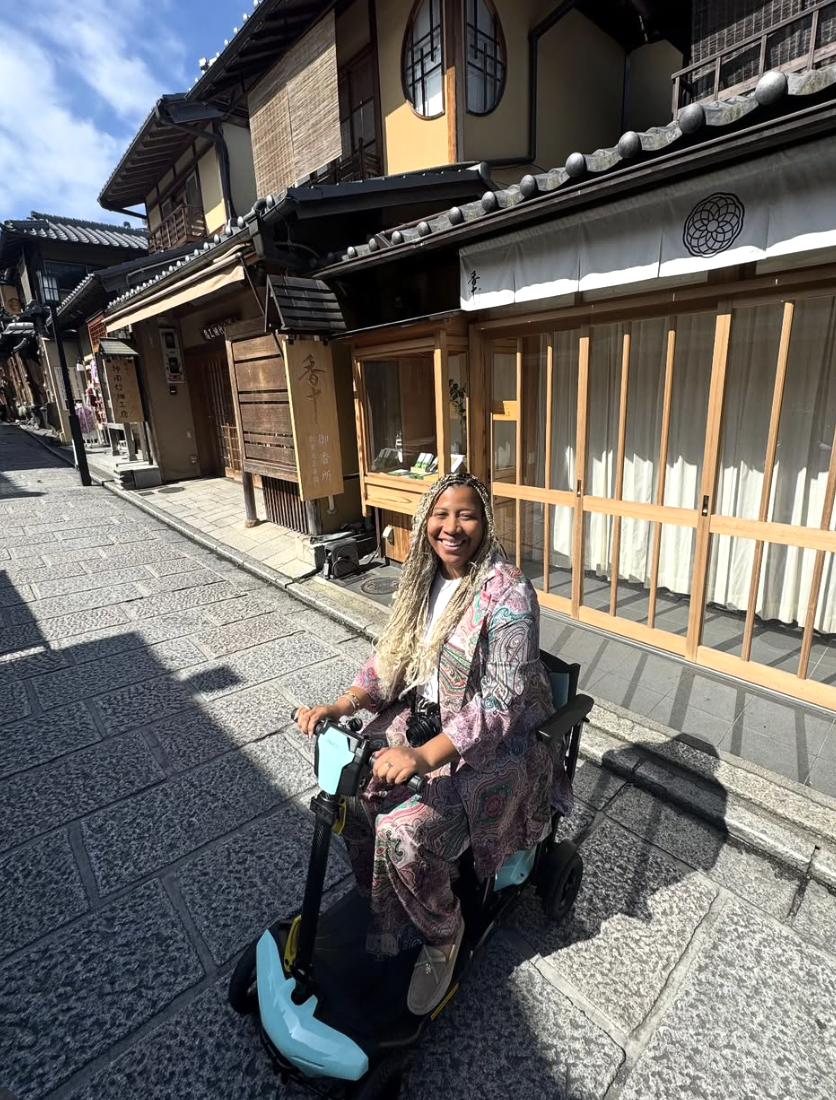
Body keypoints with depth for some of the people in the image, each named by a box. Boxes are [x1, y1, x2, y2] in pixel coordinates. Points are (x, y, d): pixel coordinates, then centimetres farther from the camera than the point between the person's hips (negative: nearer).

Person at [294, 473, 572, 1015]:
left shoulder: (507, 592, -20)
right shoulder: (424, 579, 1)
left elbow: (502, 701, -25)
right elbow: (390, 659, 4)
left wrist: (425, 757, -35)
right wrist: (342, 705, -12)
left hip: (492, 743, -6)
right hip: (422, 720, 7)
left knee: (404, 830, -22)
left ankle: (443, 935, 12)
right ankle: (380, 907, 20)